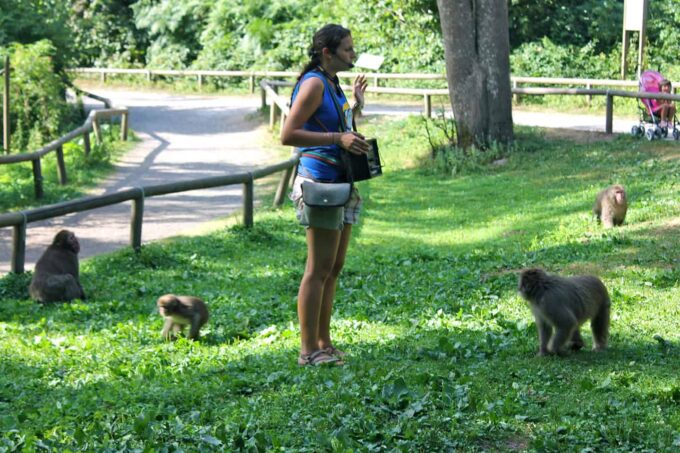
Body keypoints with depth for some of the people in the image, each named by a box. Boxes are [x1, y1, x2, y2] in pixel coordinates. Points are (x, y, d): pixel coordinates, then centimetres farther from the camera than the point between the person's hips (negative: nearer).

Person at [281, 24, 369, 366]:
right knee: (319, 269, -7)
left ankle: (324, 343, 21)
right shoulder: (313, 83, -12)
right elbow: (288, 134, -20)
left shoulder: (332, 84, 16)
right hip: (320, 182, -10)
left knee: (334, 267, 13)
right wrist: (338, 138, -23)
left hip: (339, 184, 10)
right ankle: (309, 350, -1)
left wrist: (356, 107, 18)